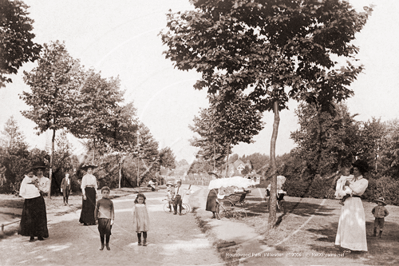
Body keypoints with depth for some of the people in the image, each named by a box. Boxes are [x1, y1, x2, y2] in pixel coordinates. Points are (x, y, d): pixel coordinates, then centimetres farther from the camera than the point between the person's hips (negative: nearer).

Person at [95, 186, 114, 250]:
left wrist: (112, 219, 2)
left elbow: (112, 211, 7)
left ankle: (107, 244, 17)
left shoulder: (110, 202, 5)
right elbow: (96, 210, 7)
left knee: (108, 233, -1)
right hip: (101, 219, 0)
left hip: (108, 219, 0)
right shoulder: (99, 201, 4)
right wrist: (96, 219, 4)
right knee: (101, 233, 4)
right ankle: (102, 245, 19)